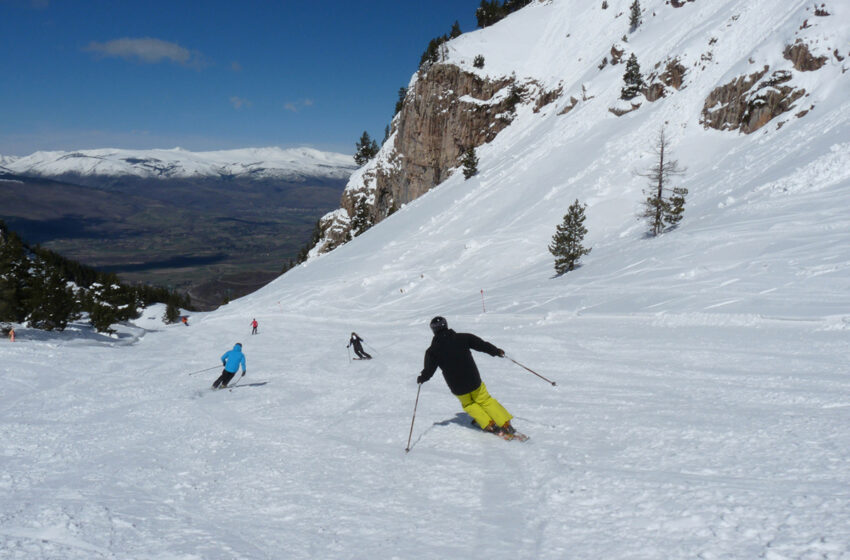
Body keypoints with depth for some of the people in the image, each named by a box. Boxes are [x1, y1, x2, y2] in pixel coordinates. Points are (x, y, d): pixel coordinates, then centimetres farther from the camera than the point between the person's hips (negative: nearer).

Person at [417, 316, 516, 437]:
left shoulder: (432, 351, -7)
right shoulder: (462, 338, -5)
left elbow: (428, 371, -4)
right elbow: (482, 345, 0)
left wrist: (421, 379, 17)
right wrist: (496, 351, 15)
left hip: (458, 388, -1)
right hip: (474, 381, 1)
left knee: (468, 405, 27)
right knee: (485, 401, 21)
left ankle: (489, 425, 19)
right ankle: (506, 424, 13)